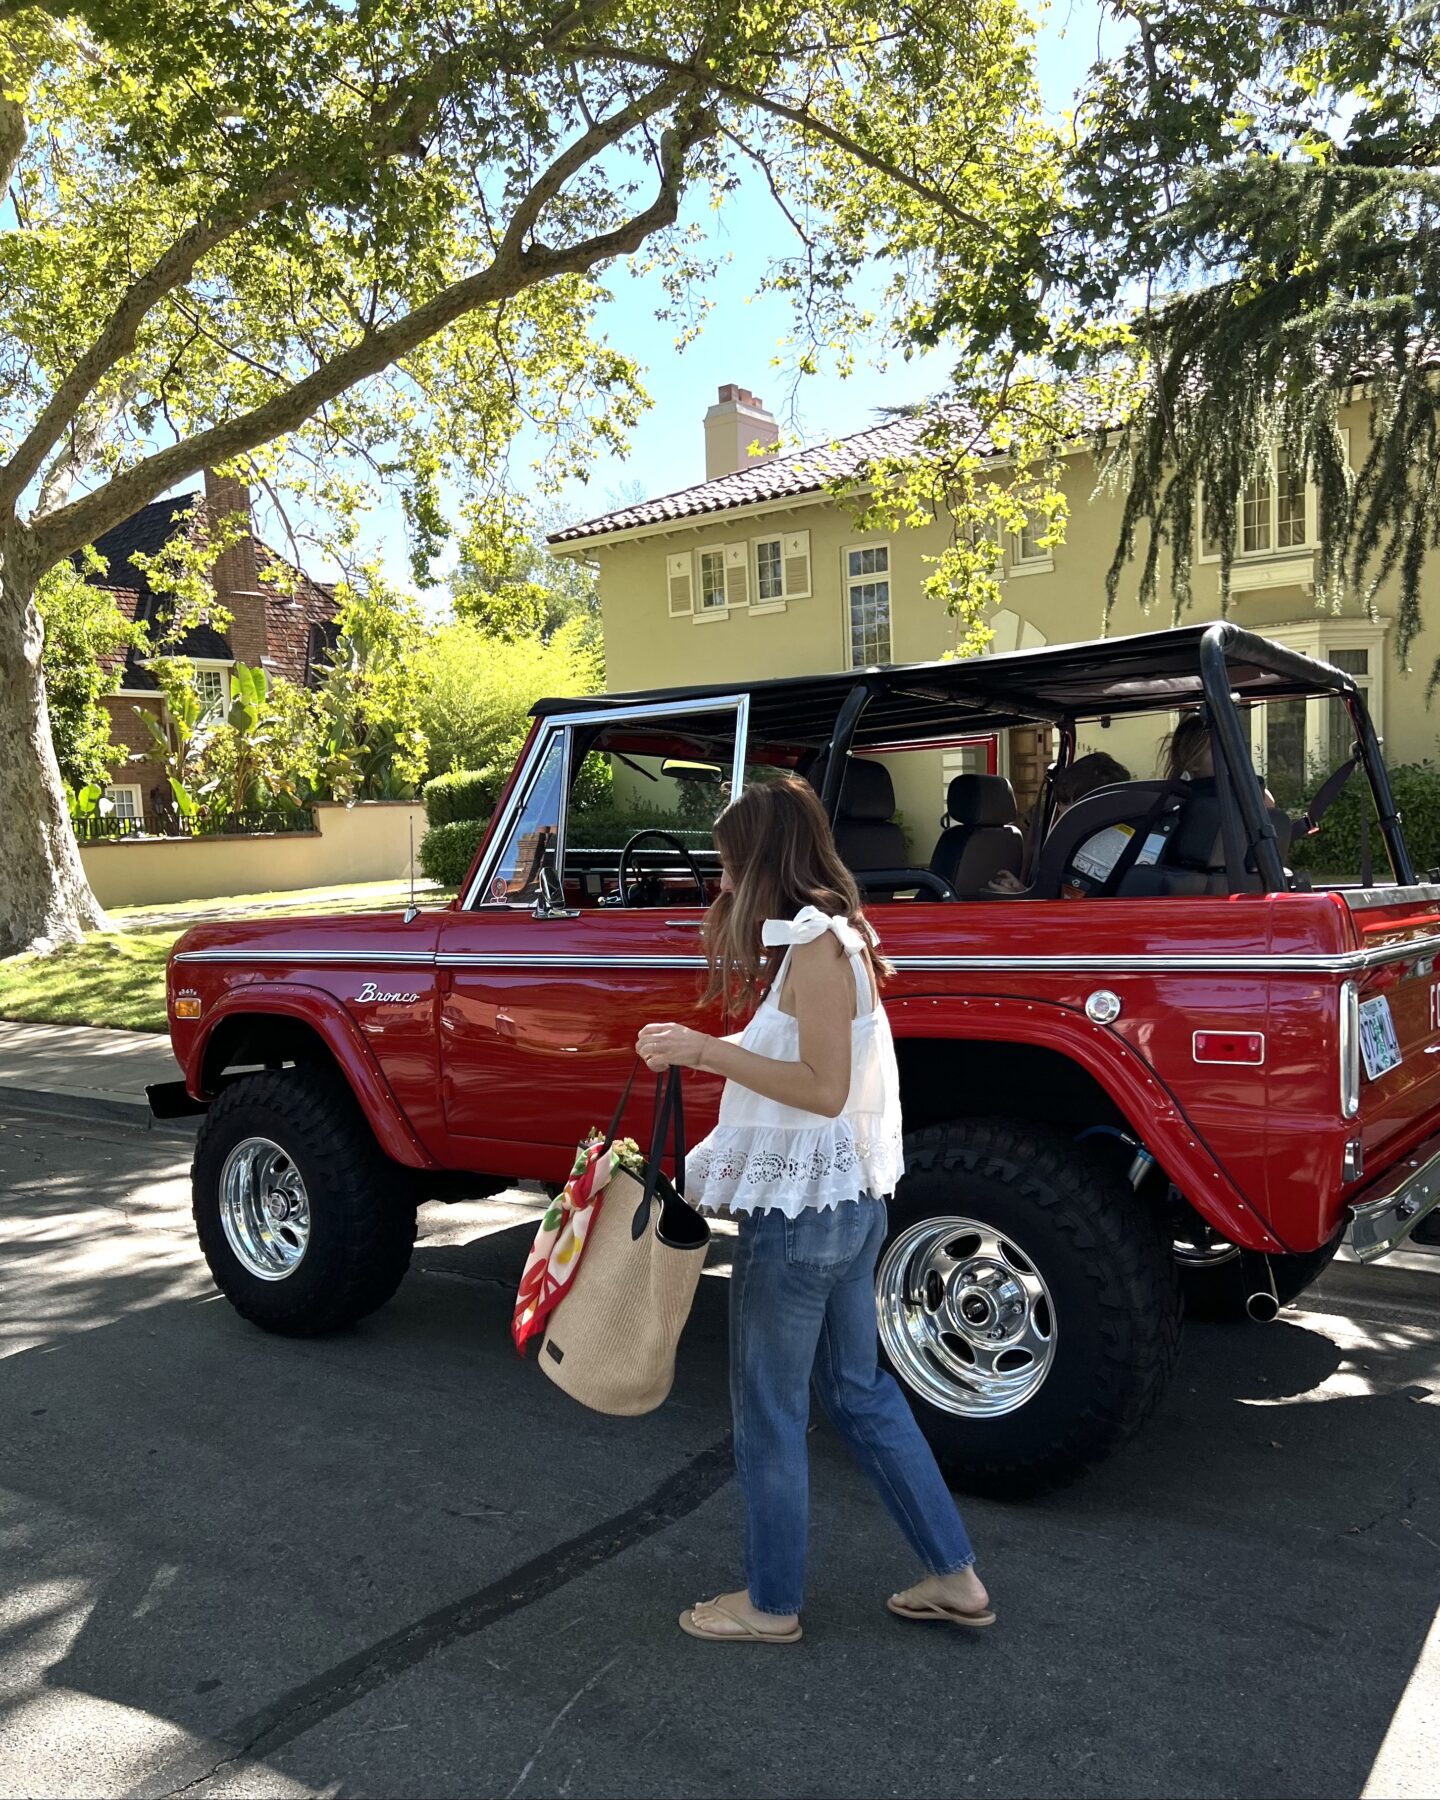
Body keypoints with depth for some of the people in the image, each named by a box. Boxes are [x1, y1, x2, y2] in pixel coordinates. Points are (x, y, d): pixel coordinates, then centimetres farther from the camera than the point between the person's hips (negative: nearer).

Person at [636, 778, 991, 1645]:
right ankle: (955, 1576, 31)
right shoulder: (836, 937, 10)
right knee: (860, 1389, 21)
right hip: (851, 1200, 10)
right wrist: (710, 1051, 13)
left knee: (770, 1411, 8)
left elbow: (823, 1089, -23)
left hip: (803, 1211, -10)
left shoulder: (816, 944, -19)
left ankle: (772, 1604, 27)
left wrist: (707, 1049, -22)